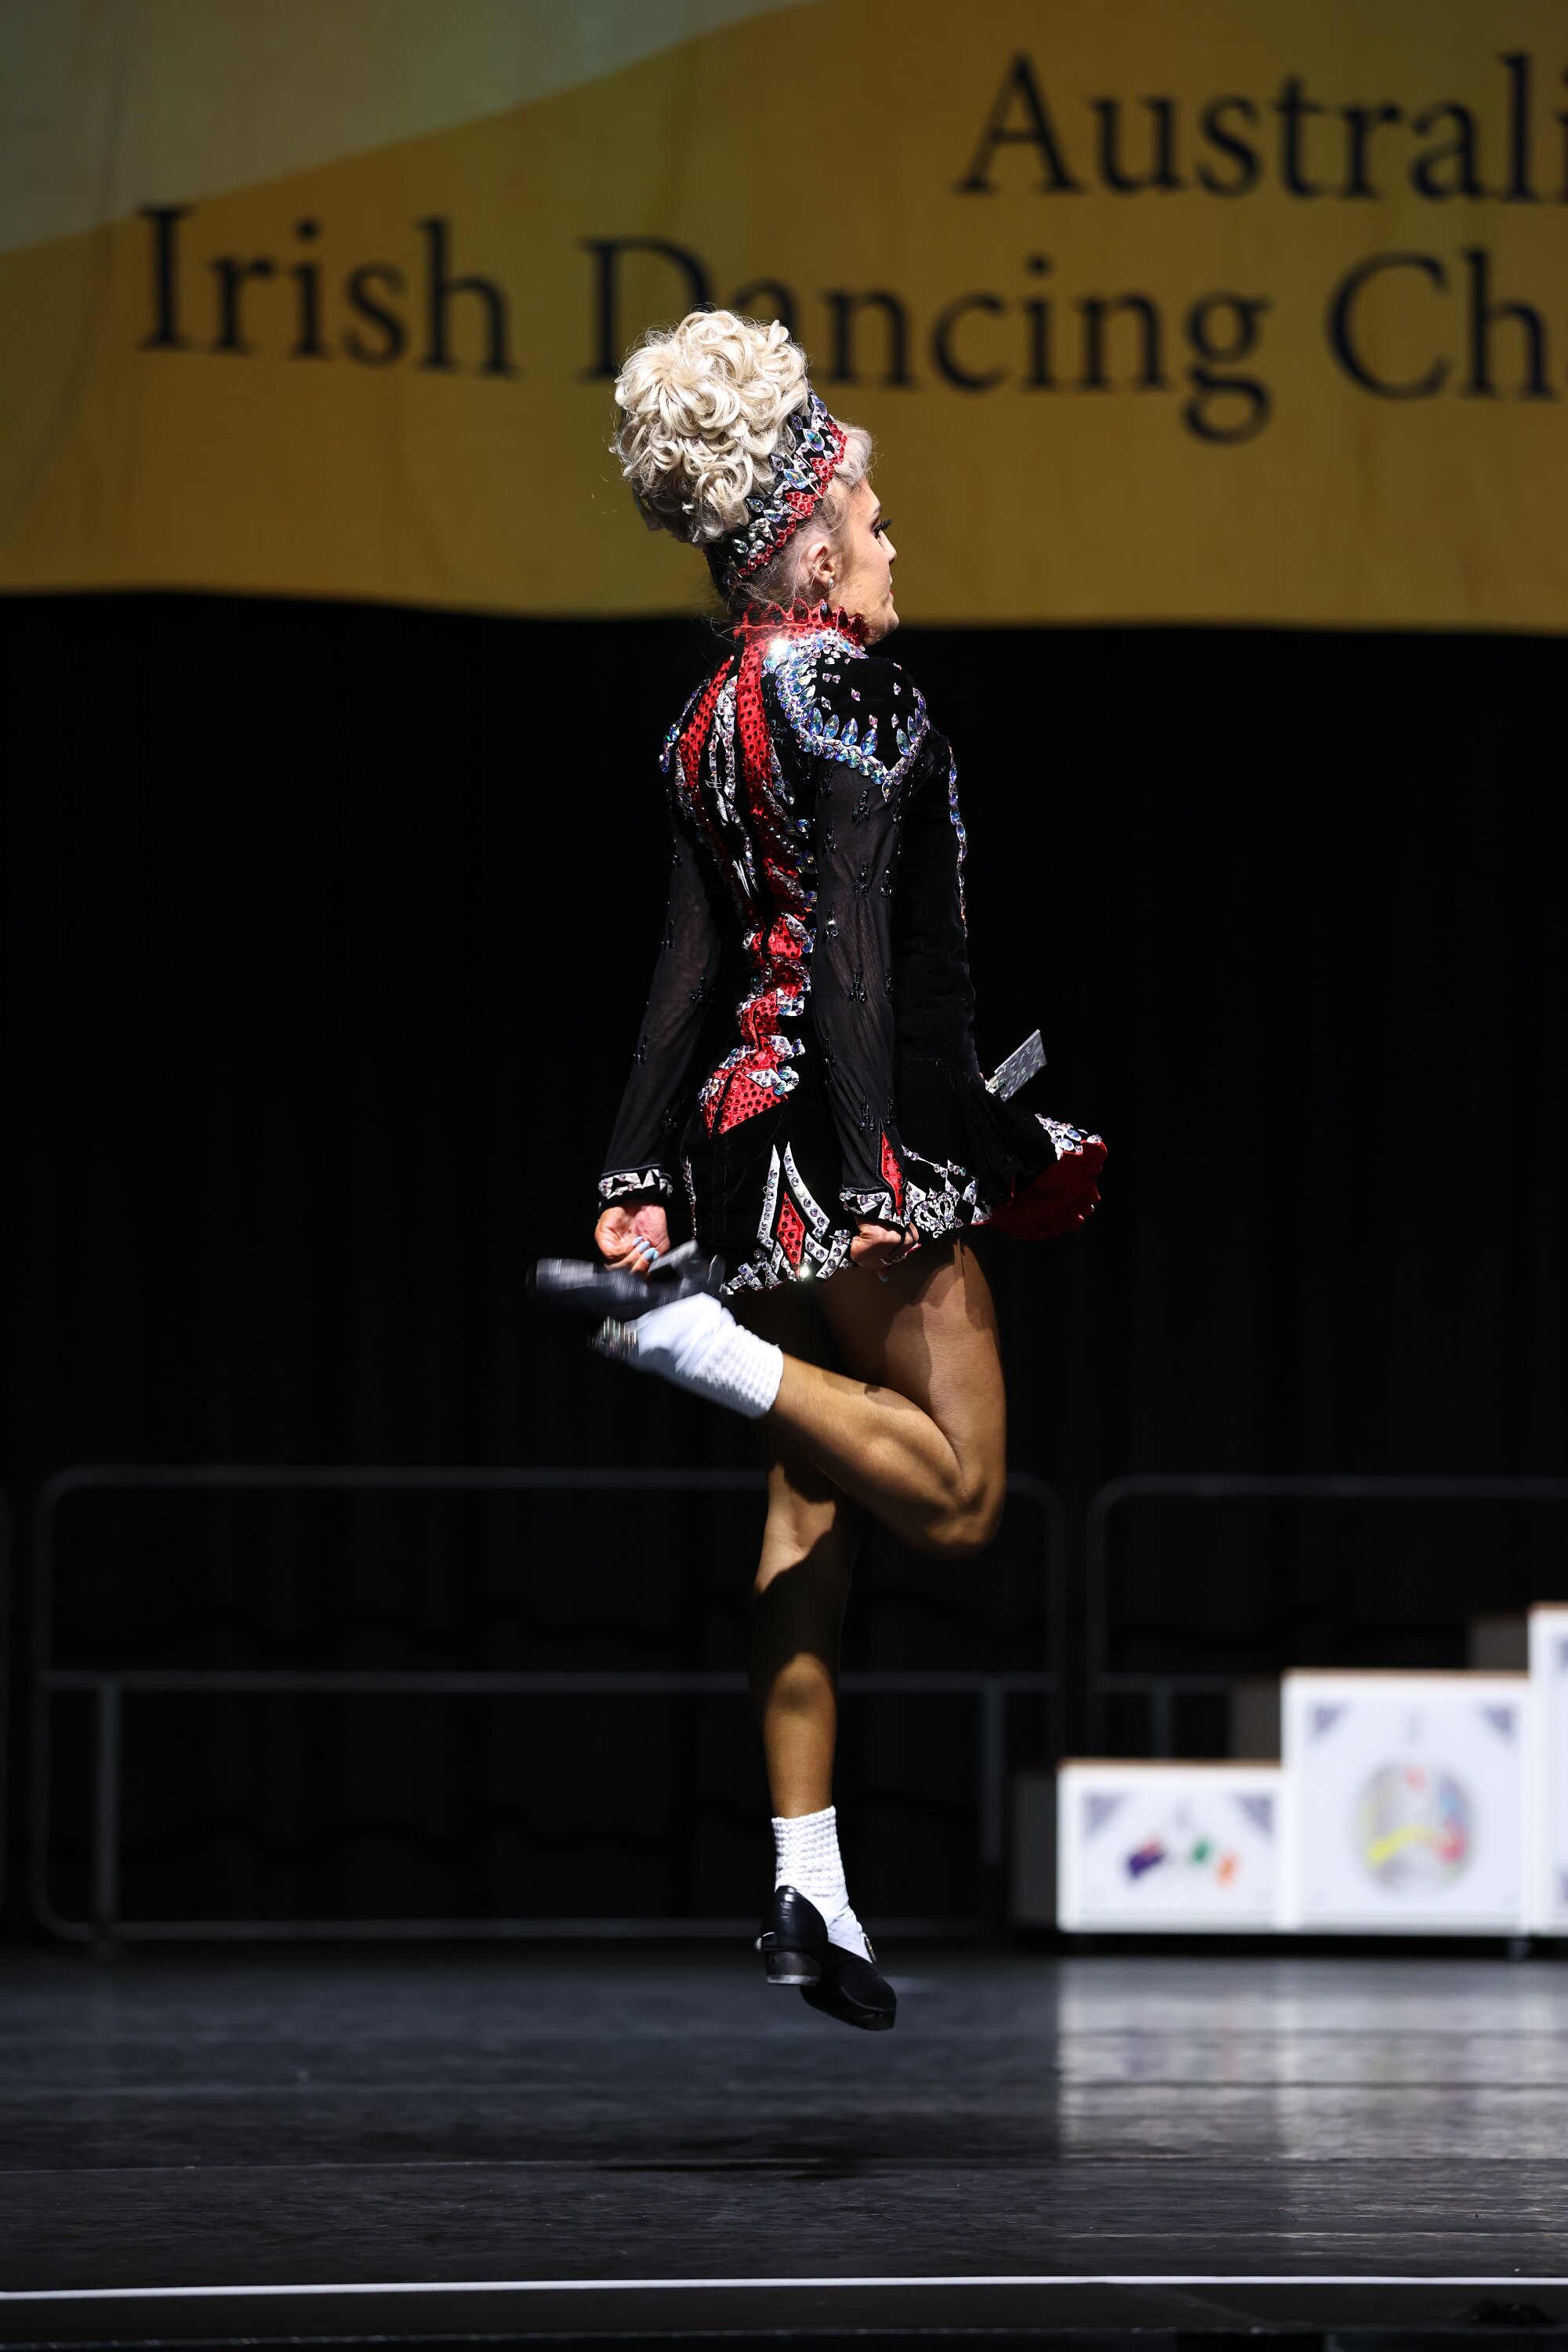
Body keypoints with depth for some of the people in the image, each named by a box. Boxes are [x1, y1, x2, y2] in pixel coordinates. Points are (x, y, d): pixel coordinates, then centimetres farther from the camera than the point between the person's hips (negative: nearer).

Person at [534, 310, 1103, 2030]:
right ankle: (684, 1328, -17)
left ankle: (808, 1892, 9)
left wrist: (637, 1172, 14)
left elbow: (695, 959, 15)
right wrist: (871, 1182, -23)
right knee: (954, 1490, -4)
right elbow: (857, 944, -19)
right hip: (860, 1128, -9)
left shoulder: (717, 713, 14)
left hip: (752, 1118, 9)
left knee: (817, 1501, 10)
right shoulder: (844, 685, -11)